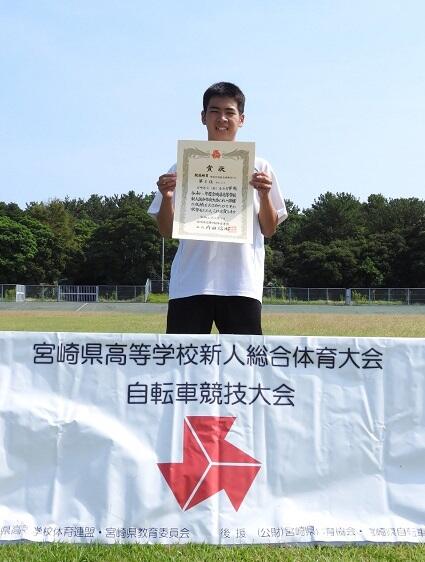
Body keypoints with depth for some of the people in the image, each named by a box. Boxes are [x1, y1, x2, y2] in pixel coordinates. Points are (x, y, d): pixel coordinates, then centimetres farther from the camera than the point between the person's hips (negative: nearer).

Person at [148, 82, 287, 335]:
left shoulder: (258, 168, 10)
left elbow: (269, 230, 9)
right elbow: (167, 231, 9)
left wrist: (264, 195, -8)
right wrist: (167, 197, -9)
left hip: (242, 284, 0)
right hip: (190, 283, 0)